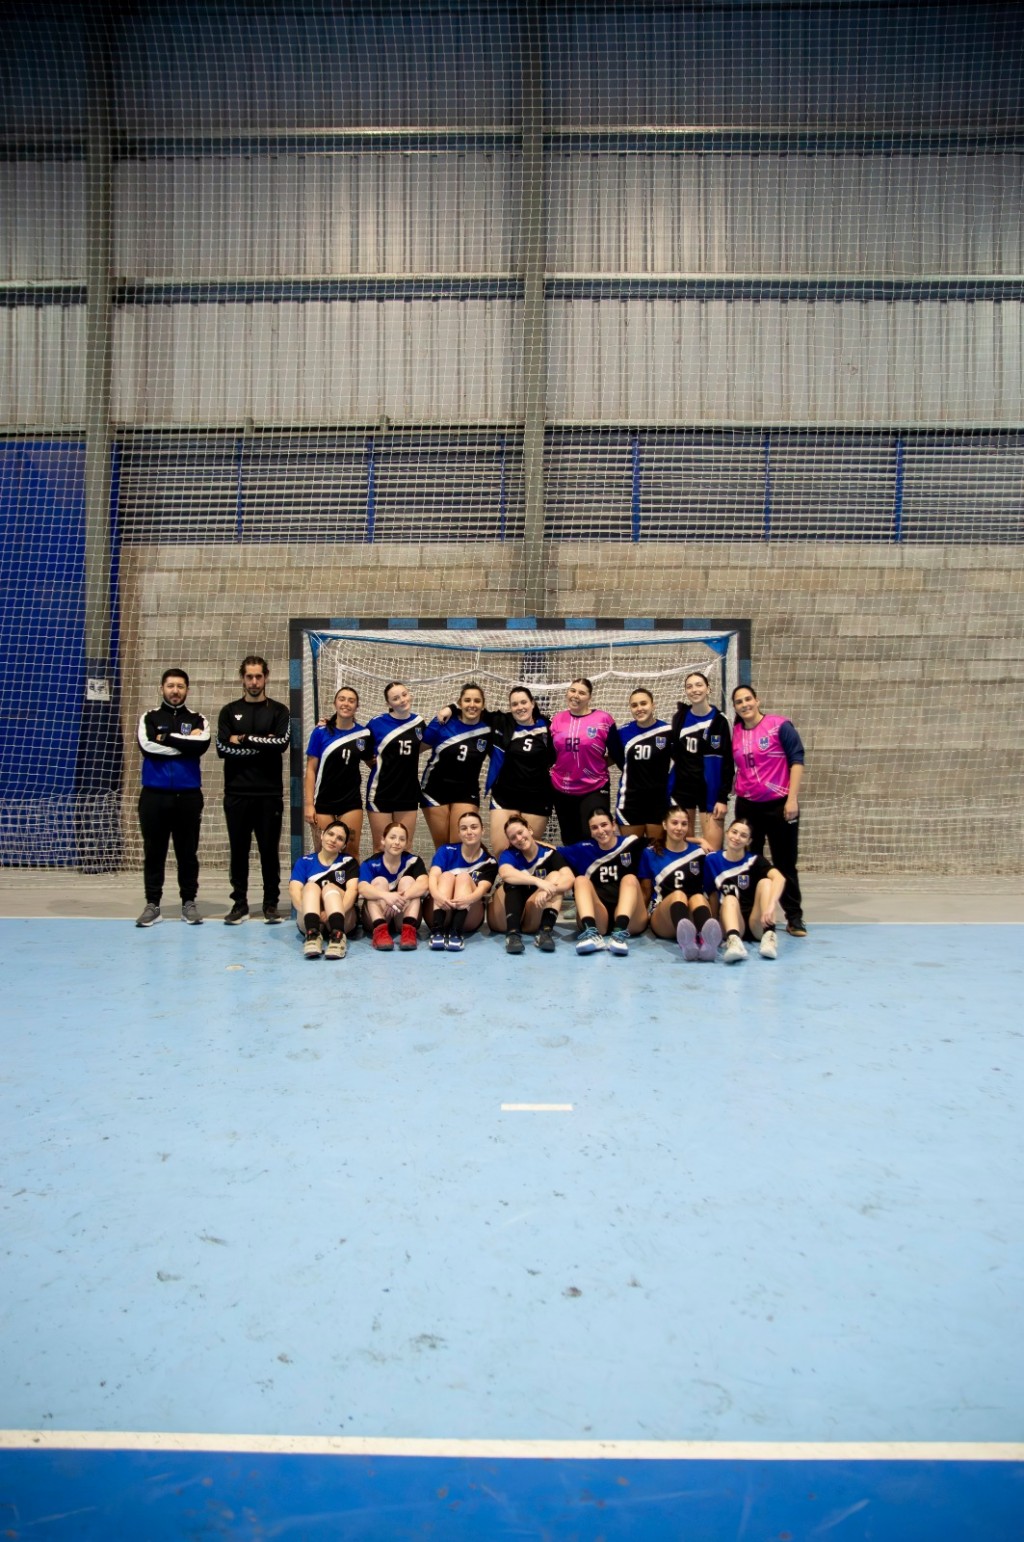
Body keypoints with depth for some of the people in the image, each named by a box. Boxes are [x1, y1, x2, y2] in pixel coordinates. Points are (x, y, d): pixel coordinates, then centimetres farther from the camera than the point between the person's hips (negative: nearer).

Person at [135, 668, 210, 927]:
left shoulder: (197, 720, 8)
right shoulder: (149, 718, 7)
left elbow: (202, 744, -13)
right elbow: (147, 746, -12)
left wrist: (166, 738, -10)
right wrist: (186, 743, -10)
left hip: (188, 796, 0)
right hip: (154, 794, 0)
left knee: (188, 853, 5)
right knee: (153, 852, 4)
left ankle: (189, 902, 14)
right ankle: (152, 904, 12)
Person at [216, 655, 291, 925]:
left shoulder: (278, 710, 6)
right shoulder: (230, 711, 9)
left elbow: (282, 742, -11)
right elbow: (222, 747, -5)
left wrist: (244, 740, -10)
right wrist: (262, 746, -9)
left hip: (269, 793, -1)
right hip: (237, 793, 1)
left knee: (269, 850, 4)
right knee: (239, 850, 6)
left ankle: (271, 903, 13)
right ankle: (239, 903, 16)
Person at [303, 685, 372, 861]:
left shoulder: (364, 734, 1)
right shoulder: (321, 732, -5)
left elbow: (371, 762, 16)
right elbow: (311, 770, -4)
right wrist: (308, 804, -9)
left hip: (351, 802, 2)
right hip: (323, 802, -2)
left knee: (352, 851, 3)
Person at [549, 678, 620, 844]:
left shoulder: (604, 719, -7)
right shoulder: (557, 720, 4)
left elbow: (617, 754, -1)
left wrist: (598, 763, -10)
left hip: (594, 790, -4)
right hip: (562, 791, 4)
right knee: (570, 842, 15)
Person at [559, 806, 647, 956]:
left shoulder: (631, 844, 9)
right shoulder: (584, 850, 14)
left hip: (630, 921, -1)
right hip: (597, 921, 1)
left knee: (630, 878, -21)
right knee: (581, 880, -17)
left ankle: (621, 932, -46)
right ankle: (591, 933, -44)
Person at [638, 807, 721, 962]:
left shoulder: (699, 852, 14)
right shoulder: (651, 853, 12)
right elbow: (646, 891, 15)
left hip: (694, 918, 1)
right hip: (661, 918, -1)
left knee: (698, 897, -34)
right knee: (678, 894, -35)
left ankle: (706, 941, -68)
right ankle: (687, 942, -69)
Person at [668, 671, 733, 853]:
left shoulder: (719, 720, -5)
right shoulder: (679, 716, 5)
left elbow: (727, 762, -6)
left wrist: (723, 797, -11)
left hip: (710, 789, -3)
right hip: (682, 787, 4)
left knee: (712, 851, -7)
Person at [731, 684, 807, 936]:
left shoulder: (779, 725, -8)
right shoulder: (735, 732, 5)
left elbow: (796, 761, -10)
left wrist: (792, 799, -15)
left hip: (780, 804, -4)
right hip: (747, 806, 4)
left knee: (785, 863, 4)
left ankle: (794, 917, 13)